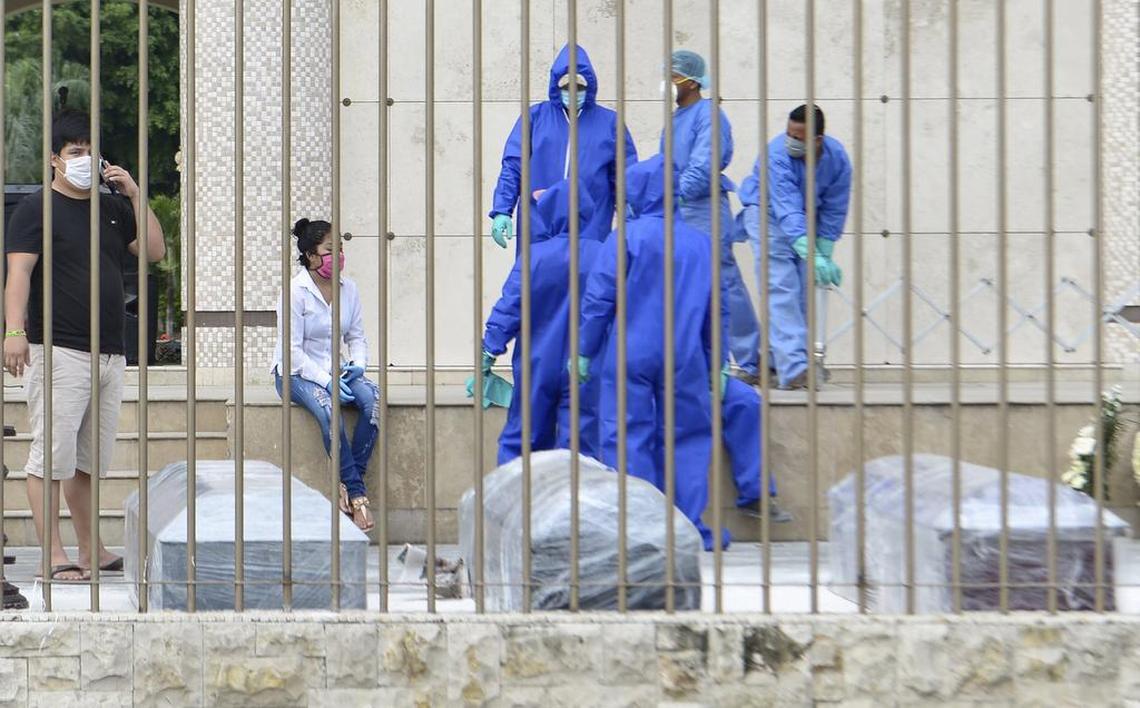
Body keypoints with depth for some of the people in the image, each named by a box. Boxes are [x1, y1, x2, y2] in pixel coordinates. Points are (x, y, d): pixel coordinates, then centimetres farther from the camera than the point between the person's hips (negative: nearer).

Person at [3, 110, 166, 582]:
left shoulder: (113, 208, 18)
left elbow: (155, 251, 12)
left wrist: (134, 195, 4)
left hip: (110, 353, 7)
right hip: (59, 351, -6)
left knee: (90, 460, 12)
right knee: (52, 455, -8)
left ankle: (91, 552, 18)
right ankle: (54, 555, -7)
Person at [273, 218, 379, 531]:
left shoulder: (349, 288, 6)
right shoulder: (295, 291, -10)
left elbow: (356, 336, 13)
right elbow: (292, 348, -13)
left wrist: (358, 363, -9)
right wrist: (326, 380, -22)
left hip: (336, 370, 5)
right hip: (297, 373, -5)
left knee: (372, 397, -26)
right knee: (326, 406, -36)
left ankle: (347, 485, -21)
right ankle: (357, 493, -29)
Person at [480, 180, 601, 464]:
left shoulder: (533, 256, -8)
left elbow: (509, 307, -8)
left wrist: (490, 349, -3)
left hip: (536, 368, 0)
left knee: (520, 440, 11)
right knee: (580, 441, 2)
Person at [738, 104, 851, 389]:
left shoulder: (837, 158, -17)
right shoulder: (778, 154, -33)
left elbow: (834, 212, -7)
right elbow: (787, 211, -42)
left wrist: (824, 257, -10)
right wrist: (813, 257, -52)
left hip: (807, 218, 6)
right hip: (767, 213, -6)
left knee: (805, 290, 2)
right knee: (781, 288, -17)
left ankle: (779, 358, 13)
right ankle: (793, 368, -26)